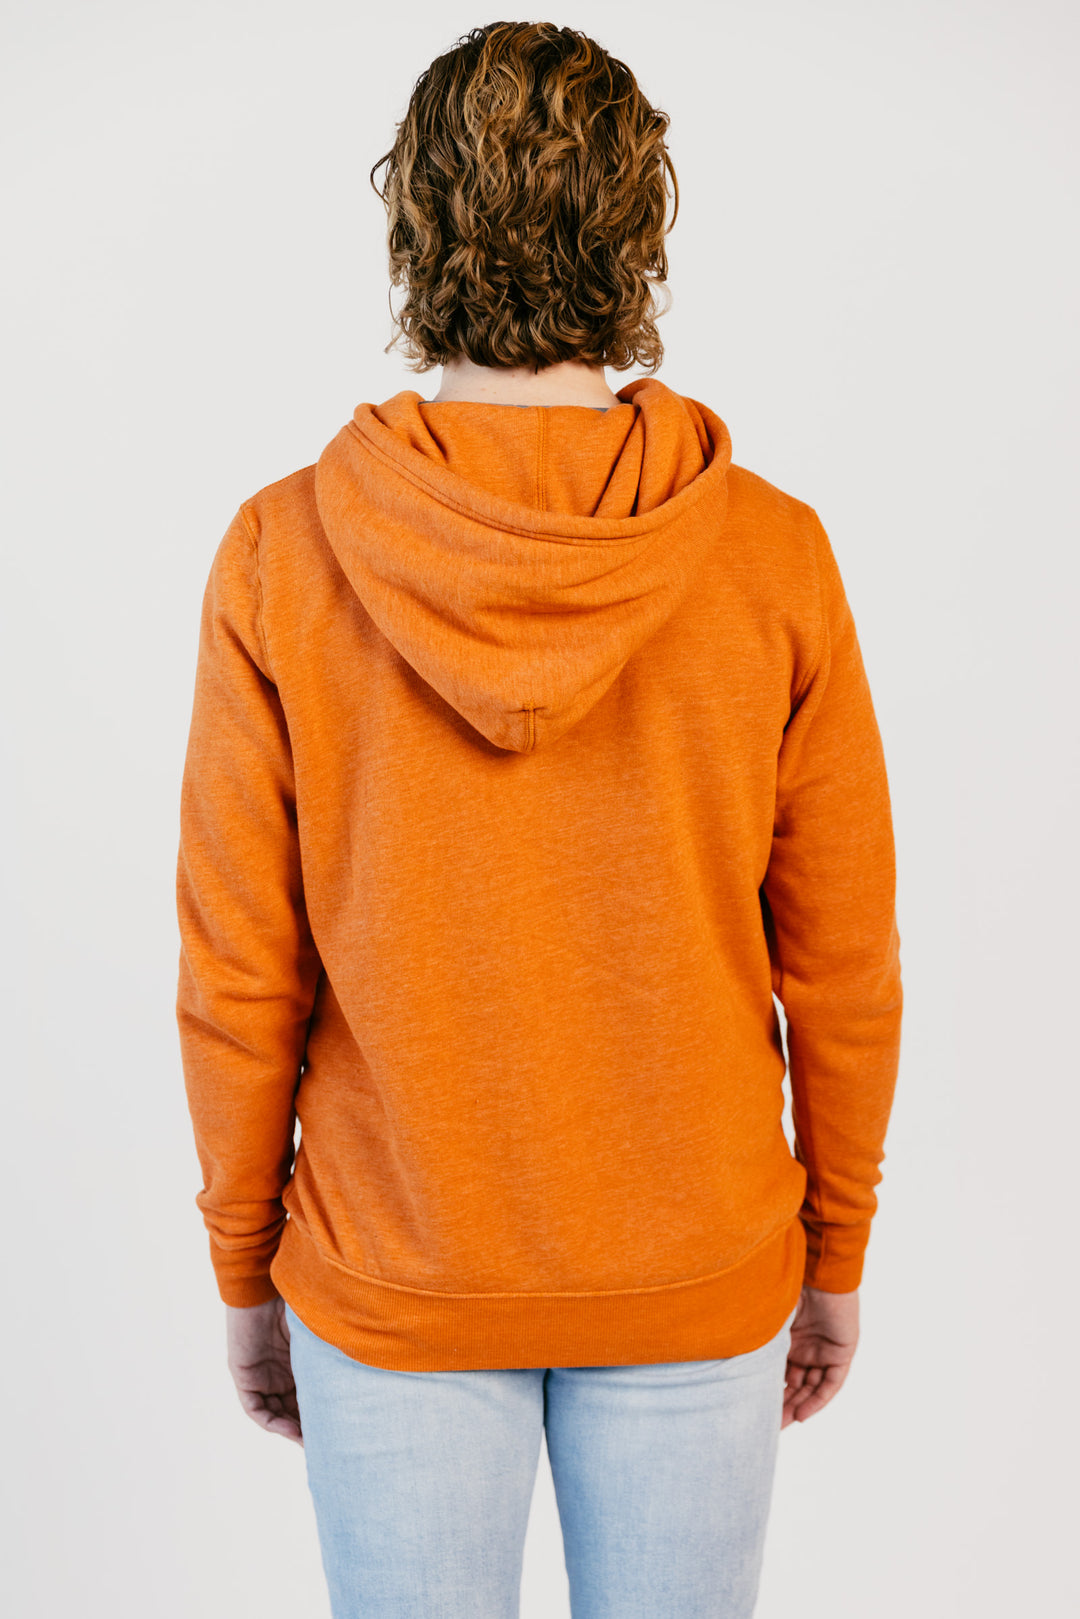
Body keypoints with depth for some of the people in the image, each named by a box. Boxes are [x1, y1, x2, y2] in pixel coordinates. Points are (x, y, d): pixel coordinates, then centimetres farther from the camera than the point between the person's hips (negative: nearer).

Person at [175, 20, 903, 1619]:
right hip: (699, 1279, 1)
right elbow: (844, 964, -7)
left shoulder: (283, 557, -15)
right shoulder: (773, 557, -14)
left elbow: (236, 978, -10)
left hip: (391, 1286, 0)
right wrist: (836, 1254, 8)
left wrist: (244, 1267, 6)